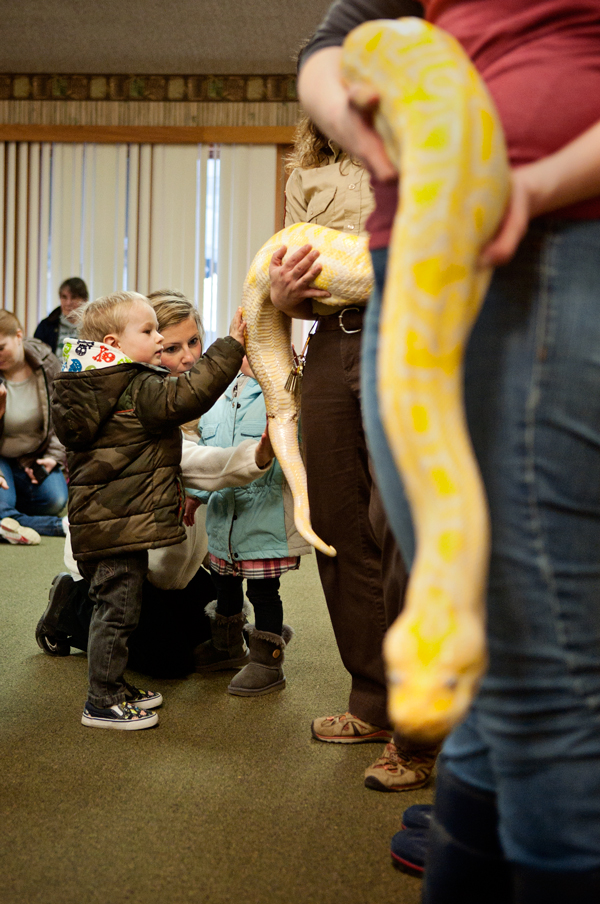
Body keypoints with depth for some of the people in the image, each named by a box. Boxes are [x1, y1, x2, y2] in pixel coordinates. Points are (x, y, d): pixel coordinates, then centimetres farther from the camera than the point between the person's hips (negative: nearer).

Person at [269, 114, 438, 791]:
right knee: (340, 529, 6)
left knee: (398, 523, -14)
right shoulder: (307, 178, 21)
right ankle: (373, 702, 22)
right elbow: (295, 287, 19)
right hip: (331, 348, 5)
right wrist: (283, 294, -4)